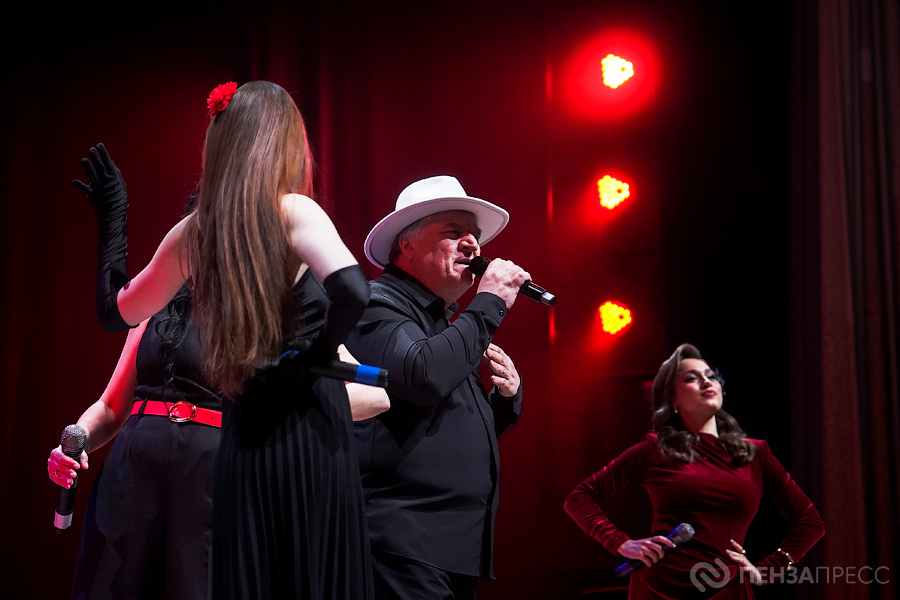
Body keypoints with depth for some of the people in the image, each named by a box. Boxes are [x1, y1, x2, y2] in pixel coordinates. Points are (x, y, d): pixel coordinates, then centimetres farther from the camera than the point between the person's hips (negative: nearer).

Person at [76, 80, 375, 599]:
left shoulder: (192, 233, 8)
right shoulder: (292, 210, -7)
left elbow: (116, 312, 21)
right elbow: (352, 288, -24)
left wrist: (112, 218, 28)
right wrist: (320, 352, -7)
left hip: (245, 437, 5)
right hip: (311, 427, -5)